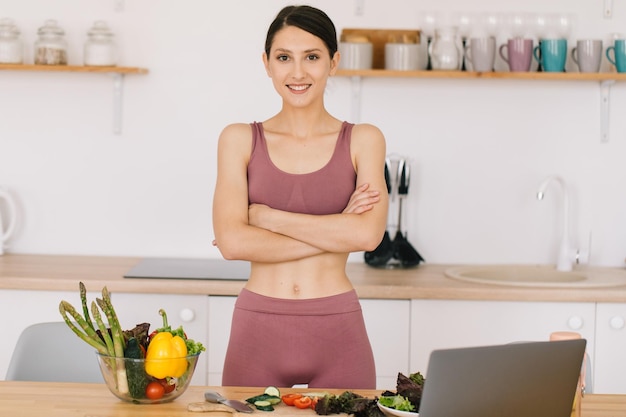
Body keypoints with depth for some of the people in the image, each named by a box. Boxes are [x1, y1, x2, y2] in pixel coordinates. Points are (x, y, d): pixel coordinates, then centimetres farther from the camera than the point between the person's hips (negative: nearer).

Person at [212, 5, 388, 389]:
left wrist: (268, 217, -9)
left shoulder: (363, 141, 3)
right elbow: (232, 241, -9)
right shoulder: (240, 140, 3)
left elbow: (368, 234, -12)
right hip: (258, 329, 0)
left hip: (337, 330, 0)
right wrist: (336, 230, -11)